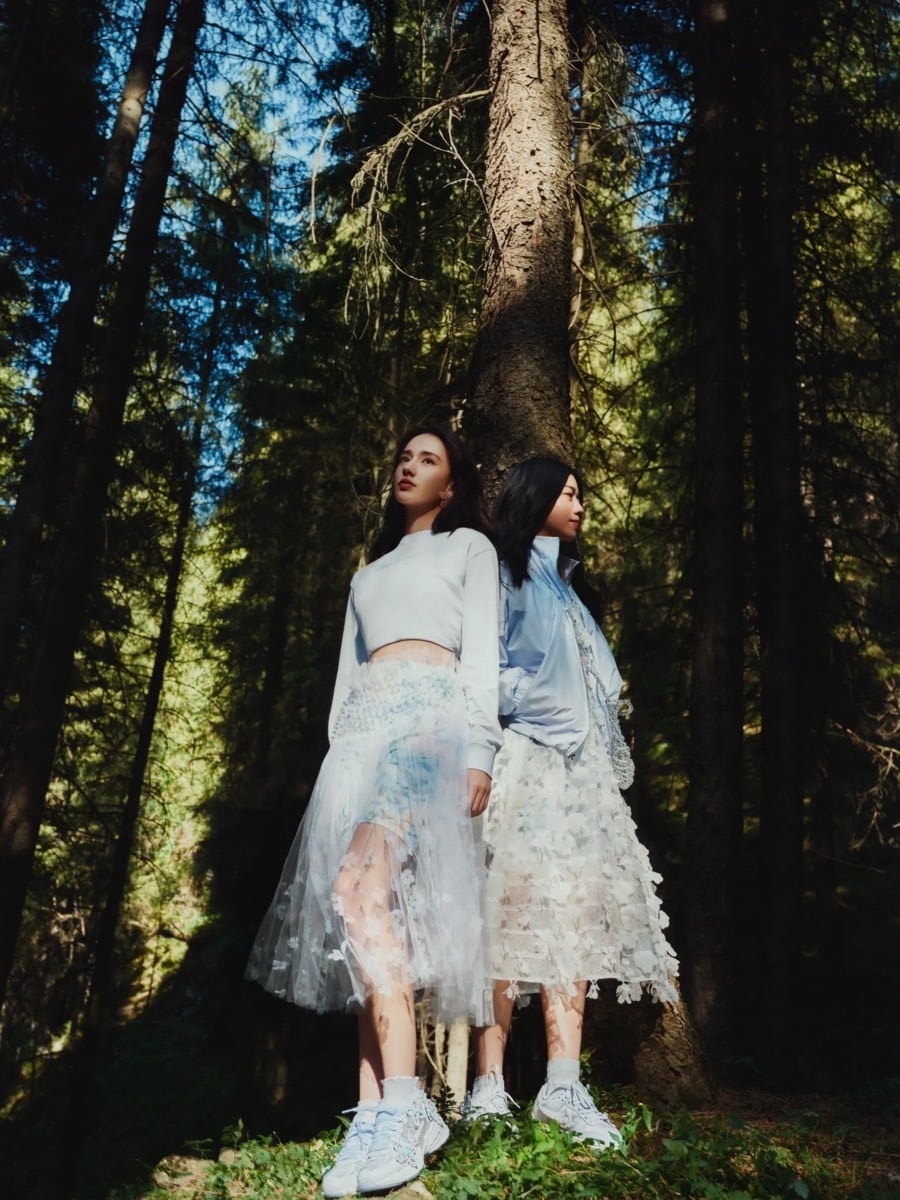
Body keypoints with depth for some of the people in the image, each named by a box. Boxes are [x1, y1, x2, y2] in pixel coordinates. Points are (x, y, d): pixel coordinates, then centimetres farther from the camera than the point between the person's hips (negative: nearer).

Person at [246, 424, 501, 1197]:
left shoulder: (469, 547, 15)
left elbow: (482, 649, 1)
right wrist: (338, 753, 13)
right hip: (367, 727, 6)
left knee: (361, 890, -25)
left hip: (431, 714, -6)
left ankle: (403, 1103, -23)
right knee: (369, 905, -6)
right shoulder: (370, 573, 32)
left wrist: (478, 751, -12)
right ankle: (376, 1115, -5)